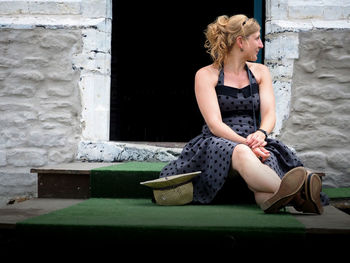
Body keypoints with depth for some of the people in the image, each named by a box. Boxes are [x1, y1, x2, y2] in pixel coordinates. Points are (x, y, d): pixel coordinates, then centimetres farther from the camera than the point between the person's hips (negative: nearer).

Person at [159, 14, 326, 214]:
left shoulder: (260, 72, 18)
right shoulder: (206, 75, 3)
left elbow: (269, 114, 5)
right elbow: (214, 124, -9)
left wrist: (260, 134, -19)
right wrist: (246, 143, -25)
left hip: (254, 142, 4)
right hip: (218, 143, -4)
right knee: (242, 153, -42)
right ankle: (294, 194, -66)